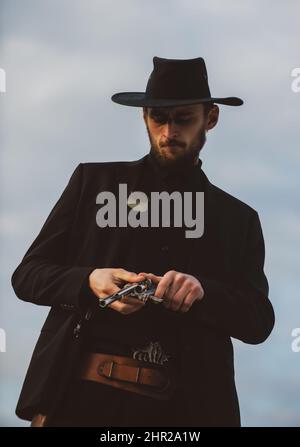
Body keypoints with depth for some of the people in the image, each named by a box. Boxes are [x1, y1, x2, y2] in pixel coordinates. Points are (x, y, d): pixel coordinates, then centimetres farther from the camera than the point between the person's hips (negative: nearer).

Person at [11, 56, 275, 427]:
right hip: (80, 397, 0)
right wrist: (88, 282, -13)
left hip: (180, 410, 1)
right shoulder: (93, 181, 10)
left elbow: (259, 322, 5)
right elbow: (27, 275, 8)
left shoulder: (239, 219, 13)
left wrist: (201, 291, -14)